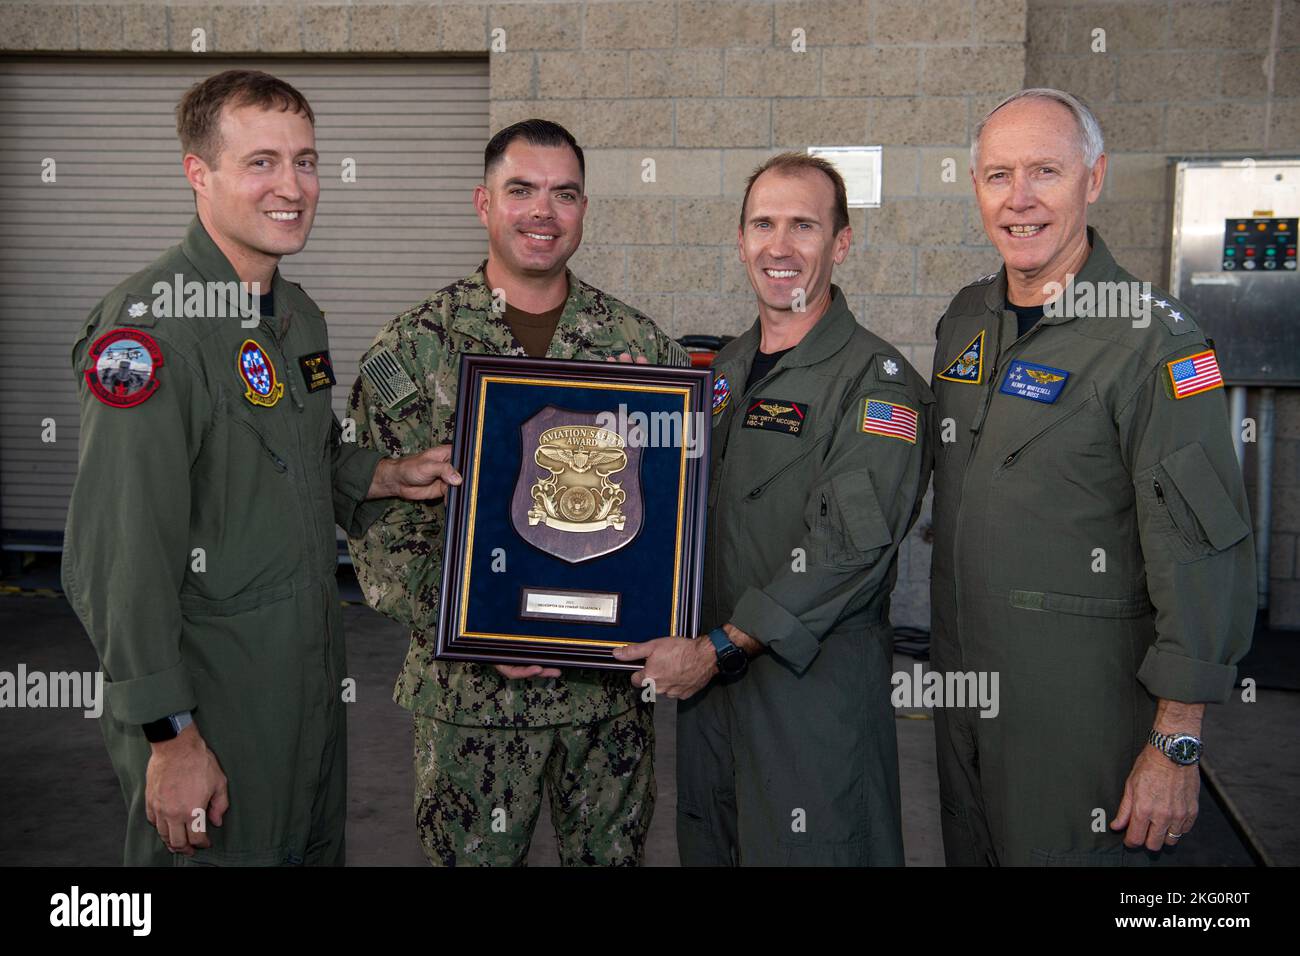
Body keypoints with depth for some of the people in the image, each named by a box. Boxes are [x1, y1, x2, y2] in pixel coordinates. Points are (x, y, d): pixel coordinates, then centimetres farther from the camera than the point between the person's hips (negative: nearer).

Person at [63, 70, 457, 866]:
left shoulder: (299, 315, 7)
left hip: (314, 689, 8)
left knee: (317, 849, 22)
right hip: (209, 711, -8)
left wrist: (387, 477, 2)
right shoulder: (149, 324, -20)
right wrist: (170, 736, -22)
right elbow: (117, 559, -23)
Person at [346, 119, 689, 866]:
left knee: (614, 852, 16)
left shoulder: (639, 342, 3)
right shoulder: (414, 348, -4)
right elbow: (380, 526, -5)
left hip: (613, 680, 3)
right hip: (471, 687, -2)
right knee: (473, 854, 11)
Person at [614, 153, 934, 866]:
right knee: (705, 847, 17)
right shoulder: (725, 371, 12)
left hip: (818, 684, -6)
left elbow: (851, 545, -21)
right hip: (705, 675, 7)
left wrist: (718, 650, -20)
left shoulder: (877, 379, -11)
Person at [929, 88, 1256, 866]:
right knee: (970, 849, 20)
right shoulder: (966, 319, 6)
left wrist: (1177, 744, -17)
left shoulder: (1153, 337, -16)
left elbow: (1203, 555, -18)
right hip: (960, 680, 7)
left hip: (1082, 705, -6)